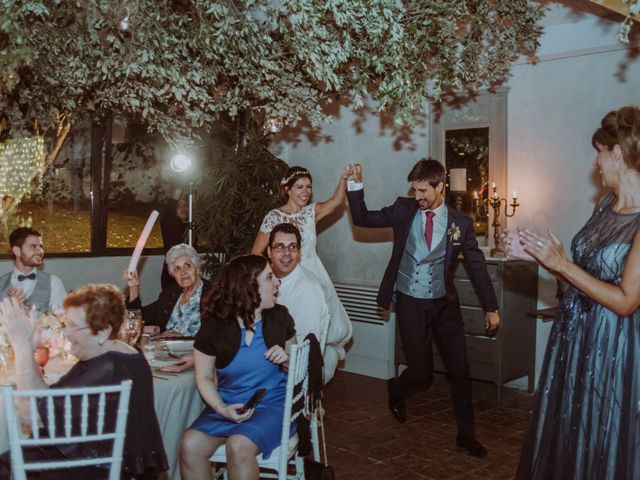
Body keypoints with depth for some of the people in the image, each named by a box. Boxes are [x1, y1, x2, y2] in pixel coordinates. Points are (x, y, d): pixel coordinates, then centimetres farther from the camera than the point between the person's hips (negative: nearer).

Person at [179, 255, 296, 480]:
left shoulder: (279, 317, -1)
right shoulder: (214, 326, -5)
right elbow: (205, 378, 1)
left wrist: (286, 359, -10)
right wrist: (221, 408, -16)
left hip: (272, 403, -1)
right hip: (227, 404, 1)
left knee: (239, 446, -30)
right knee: (189, 446, -24)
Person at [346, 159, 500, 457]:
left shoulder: (460, 223, -4)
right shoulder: (404, 210, -3)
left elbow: (477, 266, 3)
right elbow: (362, 219, 1)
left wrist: (490, 307, 6)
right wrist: (356, 185, -13)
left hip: (444, 304, 1)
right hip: (410, 303, -1)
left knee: (459, 370, 3)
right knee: (421, 371, 2)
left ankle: (466, 434, 20)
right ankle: (397, 389, 38)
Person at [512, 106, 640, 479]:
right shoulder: (606, 205, 6)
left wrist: (562, 264, -17)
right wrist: (542, 254, 4)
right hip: (574, 335, 8)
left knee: (599, 450, 9)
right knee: (562, 439, 19)